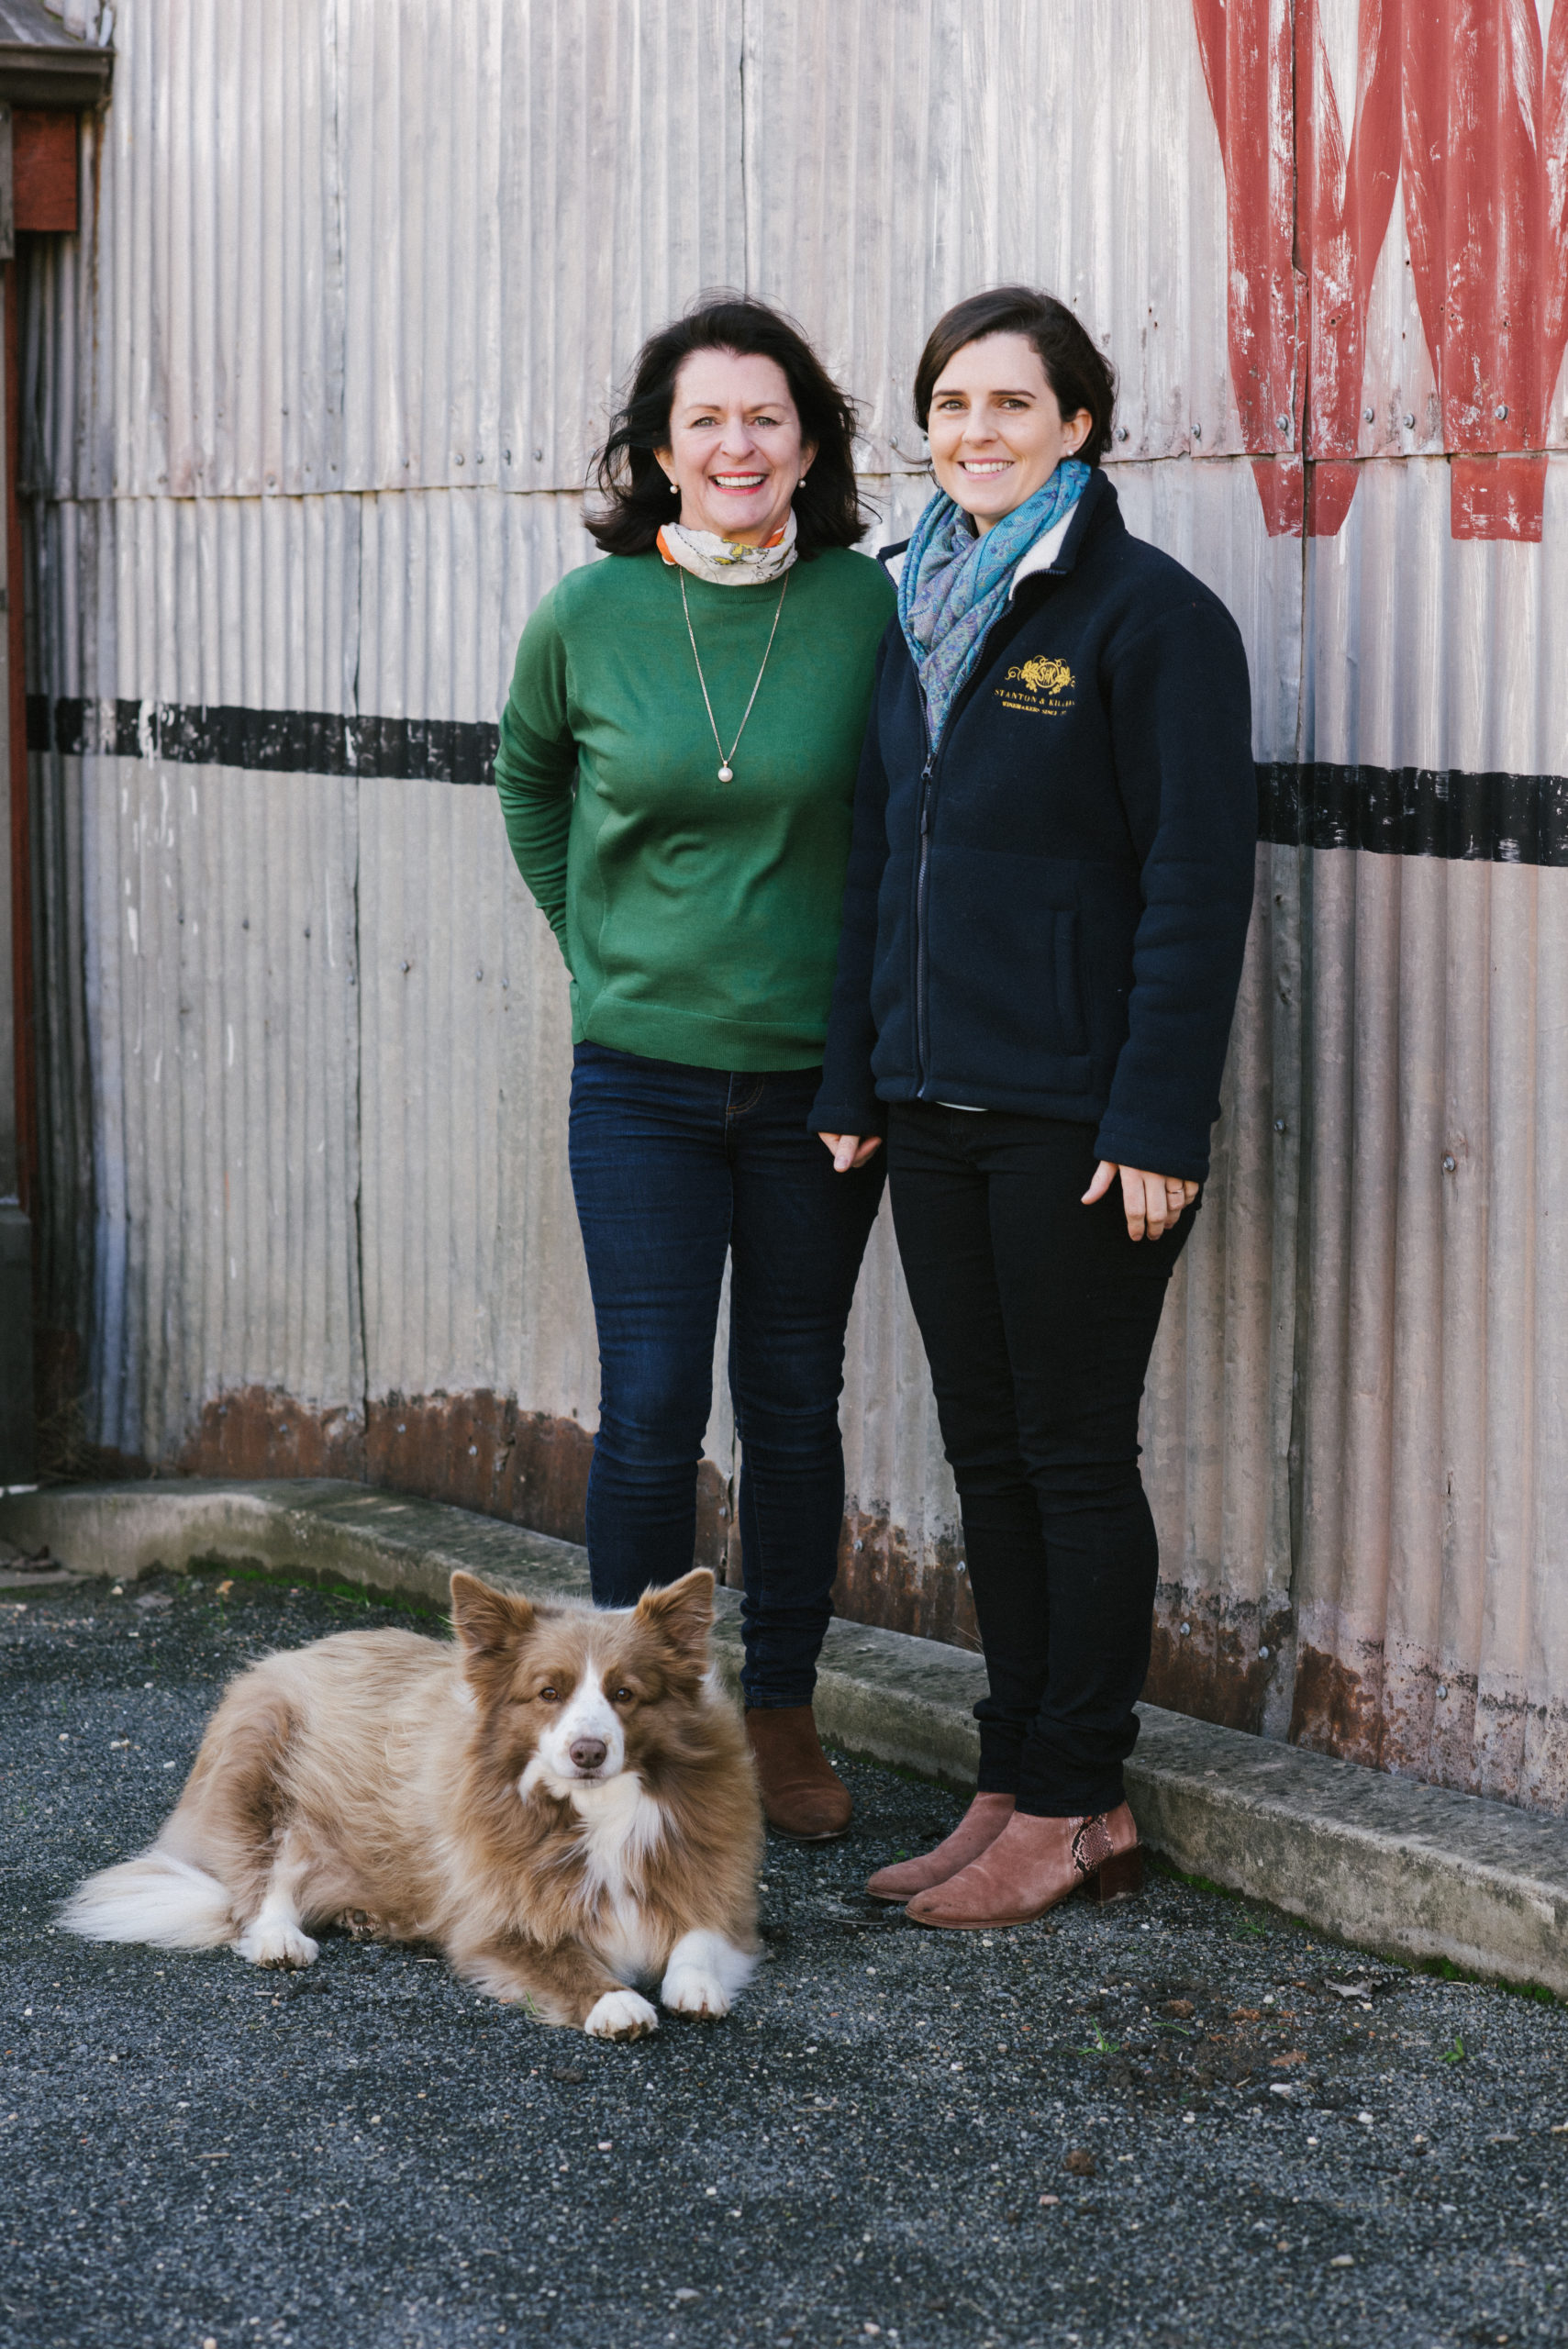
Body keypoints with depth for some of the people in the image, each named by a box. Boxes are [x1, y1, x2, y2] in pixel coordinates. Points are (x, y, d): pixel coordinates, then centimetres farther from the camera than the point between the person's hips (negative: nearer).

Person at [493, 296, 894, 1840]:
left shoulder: (868, 607, -6)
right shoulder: (590, 615, -4)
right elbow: (528, 774, 16)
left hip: (817, 1070, 0)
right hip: (641, 1075, 0)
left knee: (793, 1400, 9)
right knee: (650, 1404, -2)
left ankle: (780, 1713, 22)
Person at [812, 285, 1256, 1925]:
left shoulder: (1150, 616, -9)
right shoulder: (919, 615, 13)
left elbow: (1195, 883, -12)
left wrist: (1156, 1123, -17)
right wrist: (853, 1084, 13)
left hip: (1077, 1117, -7)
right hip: (936, 1111, 7)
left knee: (1074, 1452, 1)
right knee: (985, 1451, 11)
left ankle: (1074, 1804, 11)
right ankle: (1015, 1788, 20)